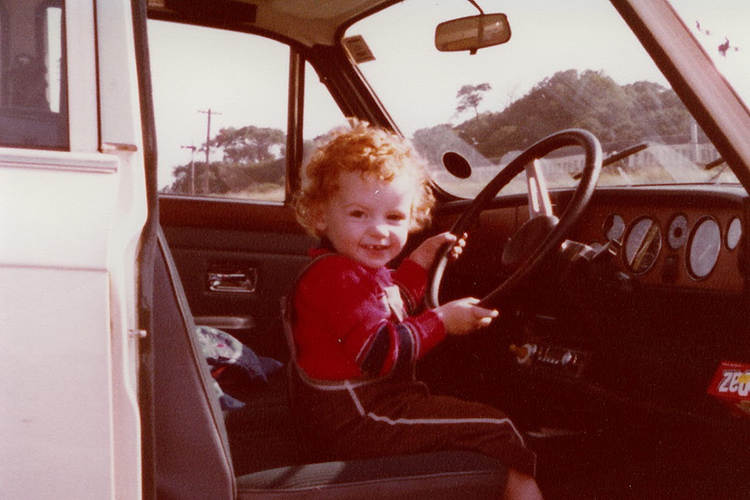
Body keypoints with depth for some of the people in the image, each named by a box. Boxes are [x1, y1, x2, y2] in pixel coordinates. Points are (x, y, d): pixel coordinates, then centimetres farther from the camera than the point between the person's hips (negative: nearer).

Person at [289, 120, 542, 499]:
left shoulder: (359, 268, 10)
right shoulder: (336, 278, -24)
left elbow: (393, 307, 27)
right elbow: (381, 352, -28)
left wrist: (418, 264, 15)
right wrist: (442, 321, -20)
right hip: (354, 420, -11)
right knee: (493, 428, -10)